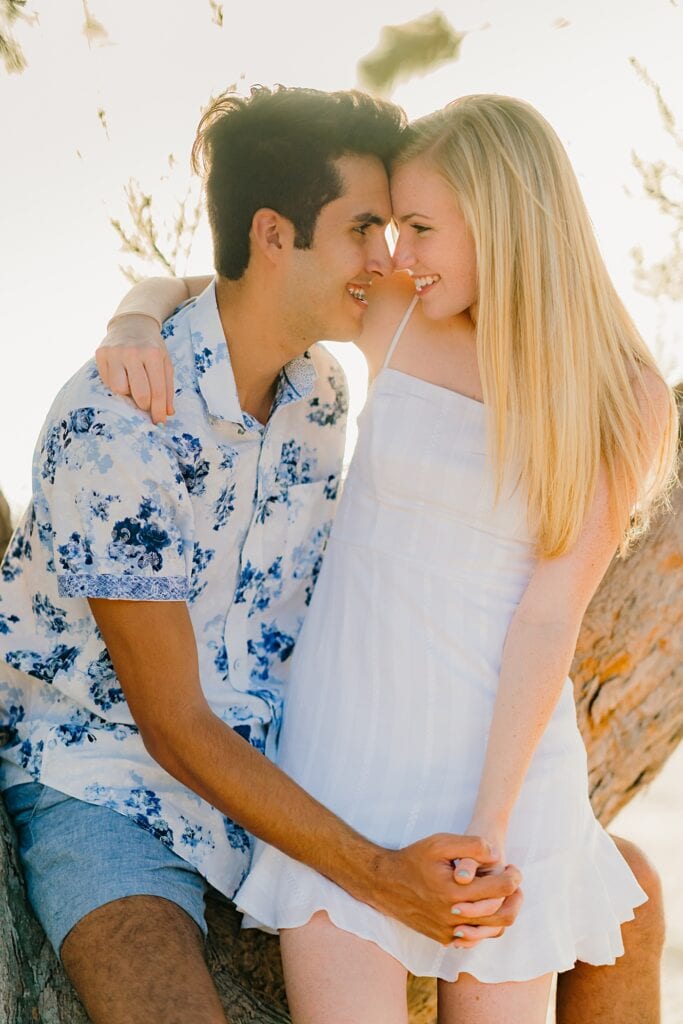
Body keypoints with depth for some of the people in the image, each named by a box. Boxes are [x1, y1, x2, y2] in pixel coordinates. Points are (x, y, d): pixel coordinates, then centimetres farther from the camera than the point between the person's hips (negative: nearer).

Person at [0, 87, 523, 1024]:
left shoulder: (321, 392, 1)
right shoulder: (115, 427, -24)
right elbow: (174, 726, -22)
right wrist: (377, 876, -27)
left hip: (276, 769, 7)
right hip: (104, 779, -6)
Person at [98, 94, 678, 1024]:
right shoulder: (396, 313, 1)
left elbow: (551, 614, -10)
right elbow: (182, 288, 9)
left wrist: (490, 827, -14)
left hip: (501, 748, -1)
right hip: (347, 734, 1)